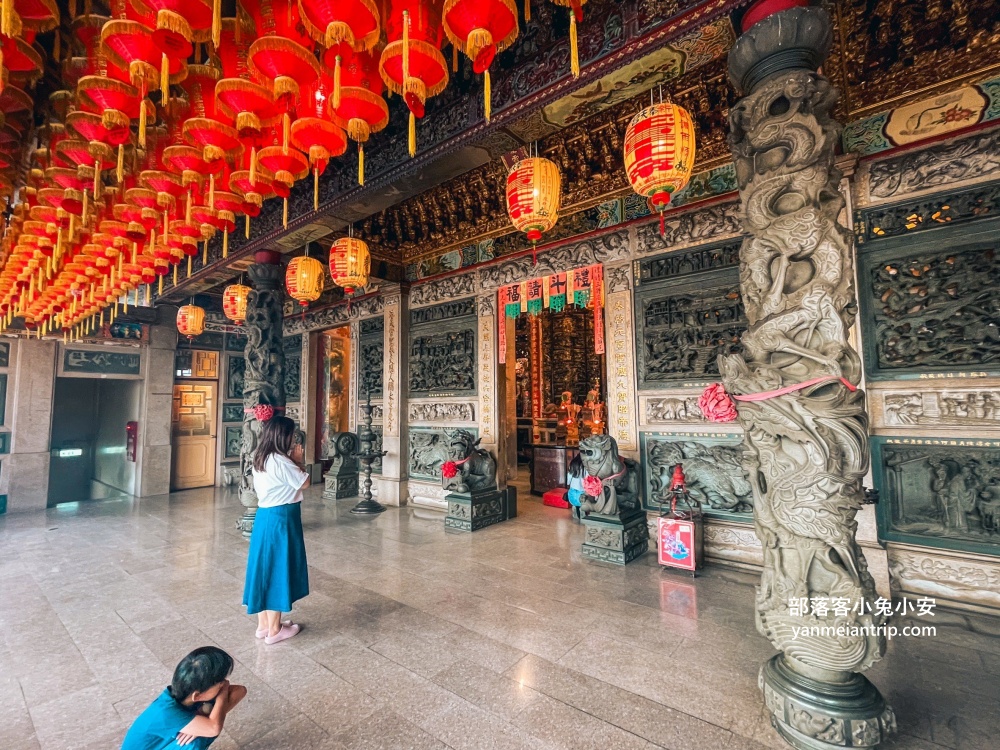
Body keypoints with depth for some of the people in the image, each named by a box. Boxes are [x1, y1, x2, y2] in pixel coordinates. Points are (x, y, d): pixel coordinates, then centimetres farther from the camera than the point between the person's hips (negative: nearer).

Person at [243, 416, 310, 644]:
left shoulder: (261, 459, 7)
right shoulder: (280, 461, -22)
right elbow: (304, 483, -13)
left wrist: (292, 462, 7)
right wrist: (298, 462, -2)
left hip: (264, 517, 9)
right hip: (280, 520, -9)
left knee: (266, 568, 16)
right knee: (278, 570, 3)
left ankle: (263, 624, 29)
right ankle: (274, 629, 17)